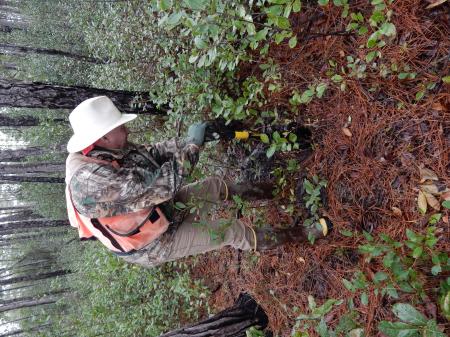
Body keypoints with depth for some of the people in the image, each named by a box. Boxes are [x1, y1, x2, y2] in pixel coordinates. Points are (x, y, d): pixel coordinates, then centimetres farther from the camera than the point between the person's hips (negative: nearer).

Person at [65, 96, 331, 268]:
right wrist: (193, 145, -28)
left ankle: (252, 191, 42)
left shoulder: (104, 152, -11)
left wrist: (190, 140, -18)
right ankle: (290, 238, 17)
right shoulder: (90, 180, -38)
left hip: (159, 209, 8)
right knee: (232, 230, -4)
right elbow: (160, 187, -38)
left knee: (215, 185, 14)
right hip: (154, 246, -8)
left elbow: (153, 152, -5)